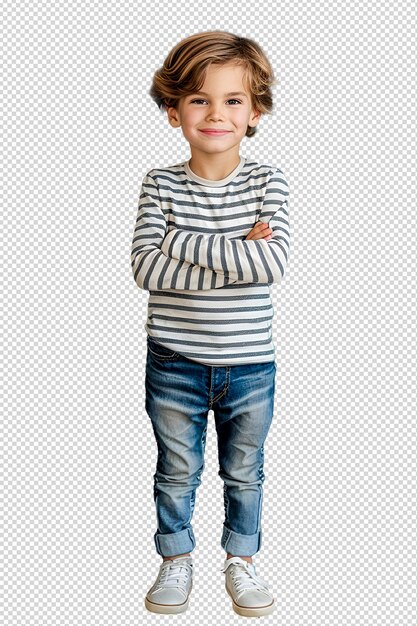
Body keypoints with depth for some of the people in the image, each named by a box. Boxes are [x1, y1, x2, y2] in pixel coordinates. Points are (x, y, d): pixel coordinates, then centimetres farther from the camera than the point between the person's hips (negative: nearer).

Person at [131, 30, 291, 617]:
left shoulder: (268, 181, -6)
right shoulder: (160, 184, -6)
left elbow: (274, 263, -20)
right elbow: (146, 267, -18)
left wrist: (184, 242, -23)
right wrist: (239, 254, -22)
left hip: (250, 366, 0)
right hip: (174, 365, 0)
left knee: (244, 472, 18)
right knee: (177, 472, 16)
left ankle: (241, 559, 39)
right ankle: (176, 560, 38)